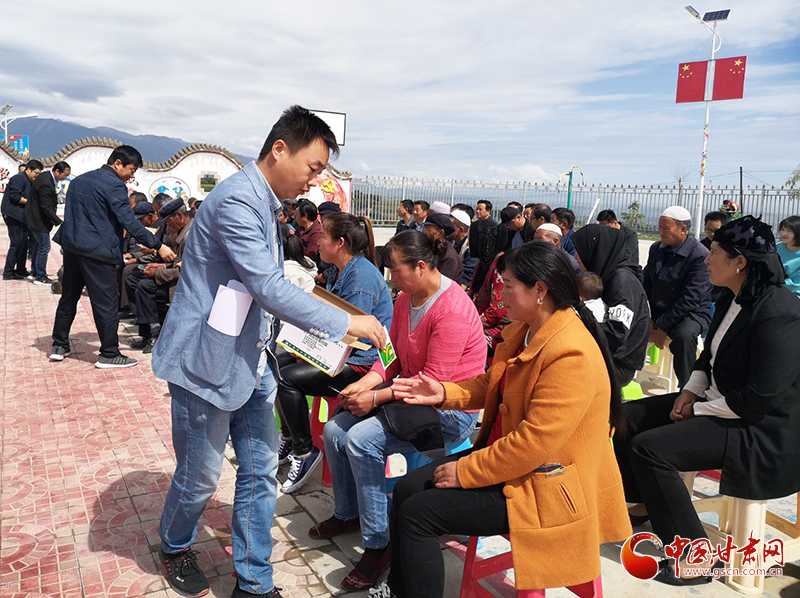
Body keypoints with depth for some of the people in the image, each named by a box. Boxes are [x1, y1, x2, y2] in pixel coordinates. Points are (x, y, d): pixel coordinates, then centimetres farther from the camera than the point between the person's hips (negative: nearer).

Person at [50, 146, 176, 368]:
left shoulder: (79, 180, 16)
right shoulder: (113, 185, -12)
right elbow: (129, 222, -19)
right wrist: (157, 246, -18)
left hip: (71, 246, 9)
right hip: (97, 250, -9)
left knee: (68, 297, 17)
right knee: (106, 303, -3)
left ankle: (59, 346, 26)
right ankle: (109, 354, 2)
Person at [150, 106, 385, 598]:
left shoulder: (267, 205, 12)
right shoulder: (237, 200, -21)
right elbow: (268, 287, -27)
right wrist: (344, 323, -23)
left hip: (252, 361, 9)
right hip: (209, 361, -9)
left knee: (261, 470, 11)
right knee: (200, 477, 10)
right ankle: (174, 548, 40)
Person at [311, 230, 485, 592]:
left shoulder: (452, 311, -24)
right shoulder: (406, 298, 5)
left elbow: (433, 381, -24)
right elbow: (393, 355, 11)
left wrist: (376, 398, -21)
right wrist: (366, 383, -7)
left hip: (448, 411, -9)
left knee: (361, 440, -25)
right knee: (334, 430, 0)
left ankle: (377, 545, -9)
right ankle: (347, 514, 24)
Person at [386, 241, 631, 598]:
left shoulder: (572, 356, -28)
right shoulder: (524, 330, 3)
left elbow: (534, 442, -29)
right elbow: (492, 385, 15)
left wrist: (466, 471, -21)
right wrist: (444, 393, -1)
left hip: (544, 486, -9)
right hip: (503, 455, 10)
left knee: (417, 513, -13)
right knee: (406, 489, 6)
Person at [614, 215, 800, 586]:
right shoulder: (732, 302, 5)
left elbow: (760, 399, -27)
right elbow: (709, 358, 17)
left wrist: (698, 409, -16)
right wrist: (690, 391, 0)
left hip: (761, 430, -10)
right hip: (715, 404, 10)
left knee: (649, 447, -23)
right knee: (627, 417, 6)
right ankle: (644, 503, 27)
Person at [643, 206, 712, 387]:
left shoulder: (700, 256, -17)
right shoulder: (656, 248, 5)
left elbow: (691, 300, -21)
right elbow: (646, 285, 8)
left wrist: (663, 326, -20)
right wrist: (649, 318, -4)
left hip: (692, 313, -6)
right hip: (656, 310, 7)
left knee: (683, 335, -37)